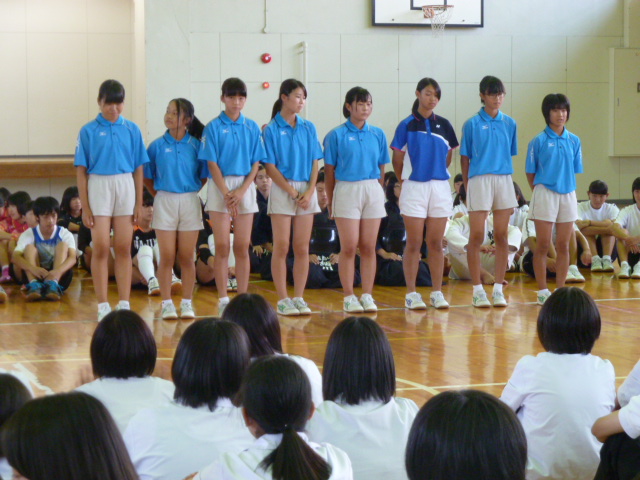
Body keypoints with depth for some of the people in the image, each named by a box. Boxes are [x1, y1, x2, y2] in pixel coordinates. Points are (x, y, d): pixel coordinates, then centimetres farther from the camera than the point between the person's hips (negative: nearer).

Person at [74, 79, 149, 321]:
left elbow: (138, 169, 8)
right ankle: (102, 305, 4)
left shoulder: (132, 130, 6)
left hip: (126, 186, 2)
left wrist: (139, 203, 4)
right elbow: (81, 171, 0)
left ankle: (124, 304, 10)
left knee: (123, 248, 5)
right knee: (101, 248, -3)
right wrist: (85, 206, -4)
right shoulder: (88, 131, 0)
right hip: (99, 186, -2)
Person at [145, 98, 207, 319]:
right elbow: (147, 178, 7)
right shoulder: (157, 145, 1)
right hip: (164, 202, 0)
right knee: (167, 257, 0)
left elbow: (204, 177, 7)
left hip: (189, 202, 0)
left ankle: (187, 303, 11)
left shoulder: (196, 145, 0)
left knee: (187, 257, 4)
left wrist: (189, 191, 1)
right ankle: (167, 304, 7)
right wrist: (160, 195, 1)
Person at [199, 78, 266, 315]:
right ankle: (223, 299, 3)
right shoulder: (214, 127, -1)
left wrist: (241, 191, -9)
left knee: (242, 247, 2)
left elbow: (256, 163, 5)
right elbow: (212, 163, -4)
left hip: (245, 186, 2)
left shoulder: (252, 127, 7)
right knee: (222, 247, -2)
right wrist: (226, 193, -12)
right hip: (220, 186, -2)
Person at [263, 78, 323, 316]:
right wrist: (292, 192, -11)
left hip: (306, 191, 4)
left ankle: (299, 298, 9)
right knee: (281, 247, -3)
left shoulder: (308, 128, 9)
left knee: (302, 248, 3)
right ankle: (283, 299, 2)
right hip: (282, 190, -4)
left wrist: (309, 192, -6)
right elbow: (270, 167, -5)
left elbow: (315, 163, 8)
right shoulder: (272, 129, -2)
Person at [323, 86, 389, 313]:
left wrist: (379, 191, 10)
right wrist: (331, 203, 0)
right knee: (349, 247, -3)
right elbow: (329, 171, 1)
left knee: (369, 247, 4)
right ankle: (349, 297, 3)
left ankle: (367, 296, 9)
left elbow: (381, 169, 14)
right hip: (347, 190, -3)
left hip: (373, 191, 3)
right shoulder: (336, 135, -1)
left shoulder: (378, 134, 9)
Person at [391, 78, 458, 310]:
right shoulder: (407, 125, -1)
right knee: (414, 244, -1)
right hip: (414, 187, -3)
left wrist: (436, 173, 10)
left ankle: (437, 293, 10)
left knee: (436, 243, 5)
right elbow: (397, 159, 3)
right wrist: (406, 180, 6)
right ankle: (411, 294, 4)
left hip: (440, 187, 3)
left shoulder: (444, 125, 7)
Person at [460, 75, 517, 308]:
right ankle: (478, 290, 5)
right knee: (477, 237, -2)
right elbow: (464, 159, 3)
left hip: (504, 181, 3)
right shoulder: (472, 124, 0)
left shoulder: (509, 123, 9)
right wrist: (467, 188, -2)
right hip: (479, 181, -3)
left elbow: (510, 156, 13)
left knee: (501, 236, 5)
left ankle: (498, 289, 11)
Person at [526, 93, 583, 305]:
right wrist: (540, 190, -1)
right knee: (543, 246, 0)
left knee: (563, 246, 6)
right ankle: (543, 291, 6)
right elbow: (531, 173, 1)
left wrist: (566, 186, 4)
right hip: (545, 194, -3)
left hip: (568, 195, 4)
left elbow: (575, 171, 13)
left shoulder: (574, 141, 6)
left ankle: (561, 291, 13)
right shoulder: (539, 141, -4)